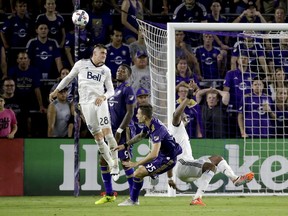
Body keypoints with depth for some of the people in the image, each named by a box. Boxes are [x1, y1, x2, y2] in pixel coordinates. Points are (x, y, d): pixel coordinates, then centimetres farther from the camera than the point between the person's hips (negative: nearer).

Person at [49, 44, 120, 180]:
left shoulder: (106, 70, 9)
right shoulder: (81, 64, 4)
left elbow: (111, 90, 12)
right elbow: (69, 77, 18)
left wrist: (104, 96, -9)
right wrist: (56, 90, 16)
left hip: (100, 102, 0)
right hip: (86, 104, 0)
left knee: (107, 132, -15)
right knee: (98, 137, -3)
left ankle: (115, 167, -10)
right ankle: (111, 166, 5)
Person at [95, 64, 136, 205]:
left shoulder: (127, 89, -8)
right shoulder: (113, 89, 17)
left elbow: (130, 112, -15)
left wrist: (120, 130, -20)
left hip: (124, 131, -9)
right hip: (111, 131, 9)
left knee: (125, 162, -7)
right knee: (103, 161, 7)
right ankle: (109, 195, 15)